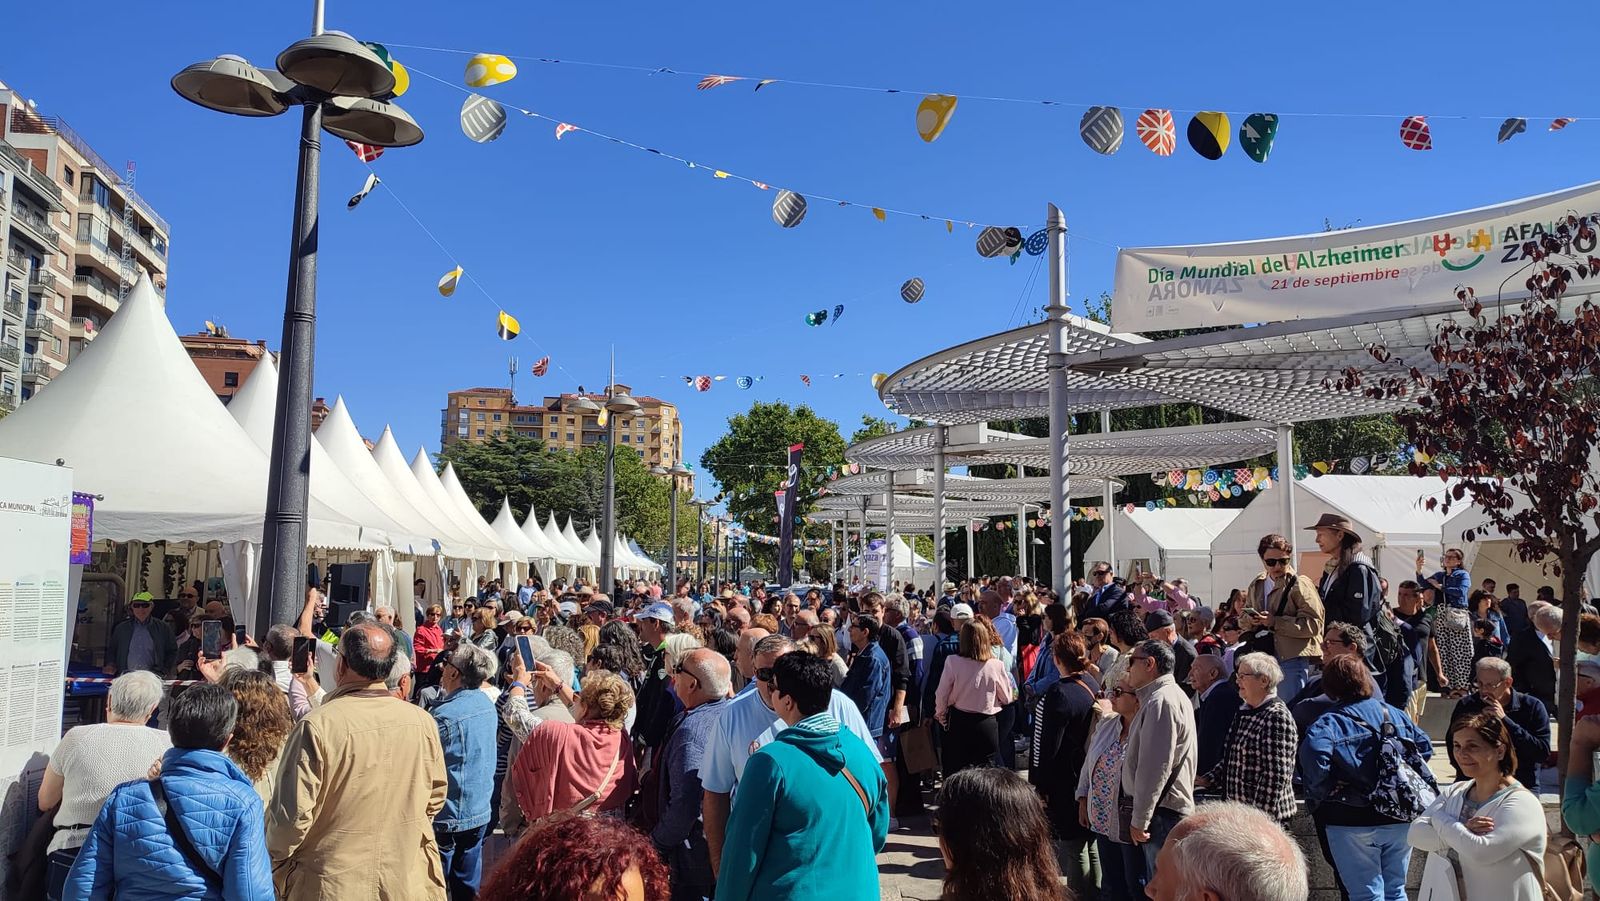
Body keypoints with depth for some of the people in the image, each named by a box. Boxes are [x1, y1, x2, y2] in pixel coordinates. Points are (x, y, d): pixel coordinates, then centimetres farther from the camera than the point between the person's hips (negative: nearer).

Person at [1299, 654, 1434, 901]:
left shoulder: (1329, 723, -13)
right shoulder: (1396, 715, 7)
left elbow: (1314, 752, -31)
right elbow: (1425, 747, 13)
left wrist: (1320, 793, -17)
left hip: (1353, 823, -5)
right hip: (1401, 819, 5)